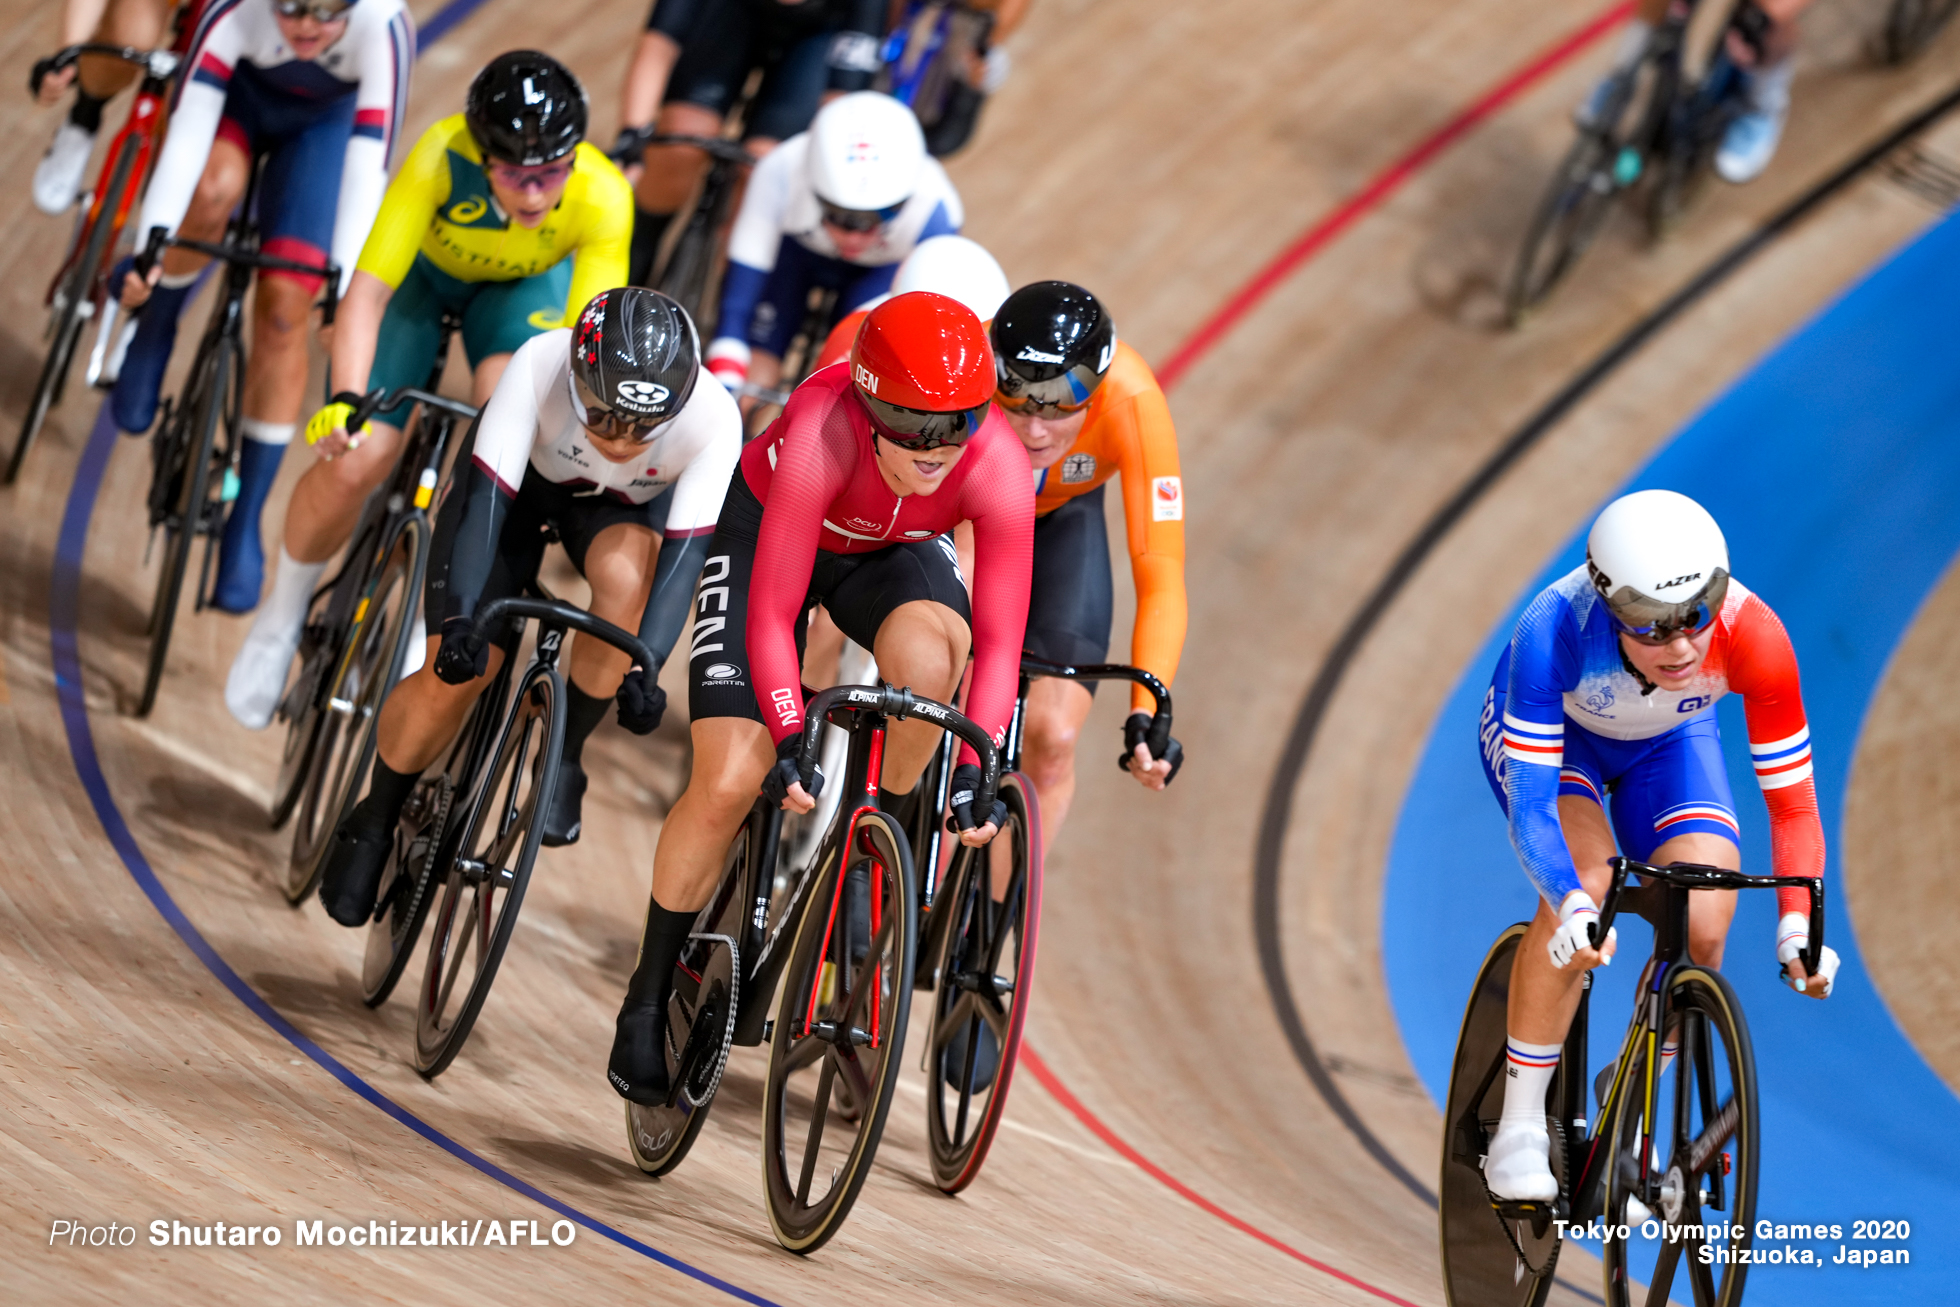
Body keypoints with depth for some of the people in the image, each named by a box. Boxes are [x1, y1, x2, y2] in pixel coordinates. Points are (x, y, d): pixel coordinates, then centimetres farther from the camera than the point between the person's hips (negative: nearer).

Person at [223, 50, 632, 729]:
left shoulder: (602, 197, -36)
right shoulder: (443, 157, -39)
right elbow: (367, 291, -40)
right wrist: (345, 402, -53)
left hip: (525, 288, 1)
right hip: (422, 273, -1)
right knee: (354, 463, -14)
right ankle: (282, 616, 16)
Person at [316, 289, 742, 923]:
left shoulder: (713, 420, -36)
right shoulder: (539, 366, -38)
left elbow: (683, 553, -36)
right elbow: (485, 497, -38)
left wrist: (644, 668, -48)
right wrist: (460, 616, -50)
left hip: (627, 506, 0)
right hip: (523, 474, 0)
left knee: (626, 575, -36)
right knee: (456, 670, -14)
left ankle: (565, 757, -14)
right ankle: (373, 823, 12)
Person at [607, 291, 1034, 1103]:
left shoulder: (999, 470, -32)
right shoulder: (820, 435, -40)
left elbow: (998, 642, -26)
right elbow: (772, 614, -35)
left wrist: (975, 769, -36)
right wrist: (790, 742, -43)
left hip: (890, 554, 2)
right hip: (763, 533, -2)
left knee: (925, 656, -34)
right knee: (731, 782, -13)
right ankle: (647, 1000, 5)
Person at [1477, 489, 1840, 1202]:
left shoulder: (1753, 637, -37)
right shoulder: (1554, 630, -41)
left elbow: (1792, 803, -30)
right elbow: (1531, 805, -42)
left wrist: (1796, 925, -45)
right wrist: (1573, 905, -60)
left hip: (1668, 742, 2)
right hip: (1548, 726, -2)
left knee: (1702, 924, -19)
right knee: (1588, 879, -30)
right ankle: (1519, 1129, -17)